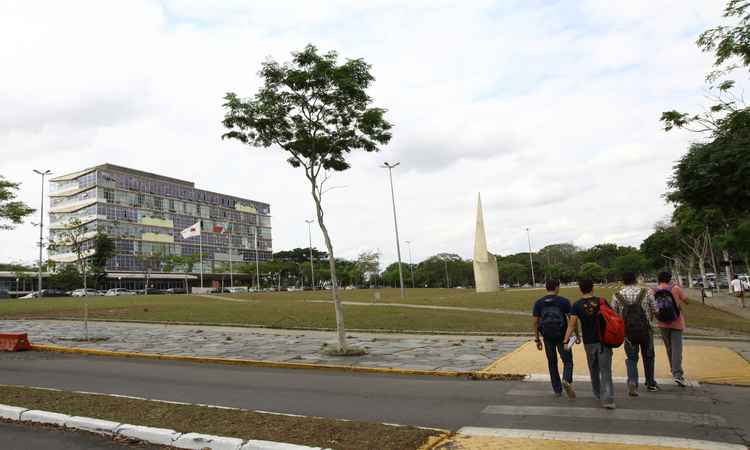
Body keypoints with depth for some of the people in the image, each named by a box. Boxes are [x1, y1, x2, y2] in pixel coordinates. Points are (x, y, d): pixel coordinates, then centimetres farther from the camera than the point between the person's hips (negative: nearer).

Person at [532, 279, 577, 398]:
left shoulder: (538, 303, -1)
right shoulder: (564, 301, -6)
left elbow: (535, 322, -1)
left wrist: (537, 339, 6)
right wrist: (577, 335, 5)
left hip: (547, 337, 3)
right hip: (562, 336, -2)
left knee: (552, 362, 15)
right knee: (567, 361, 8)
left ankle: (557, 389, 20)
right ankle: (567, 380, -18)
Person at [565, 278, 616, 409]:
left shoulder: (577, 305, -7)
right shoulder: (601, 301, -4)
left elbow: (572, 325, -14)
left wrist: (565, 341, -14)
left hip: (589, 342, 1)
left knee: (594, 370, 20)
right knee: (605, 370, 1)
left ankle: (598, 394, 35)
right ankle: (608, 399, -8)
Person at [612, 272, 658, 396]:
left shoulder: (617, 295, -4)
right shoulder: (646, 292, -4)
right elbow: (655, 311, 1)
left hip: (628, 331, 0)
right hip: (646, 330, 0)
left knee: (631, 358, 11)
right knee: (648, 356, 19)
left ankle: (632, 381, -10)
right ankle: (650, 383, 32)